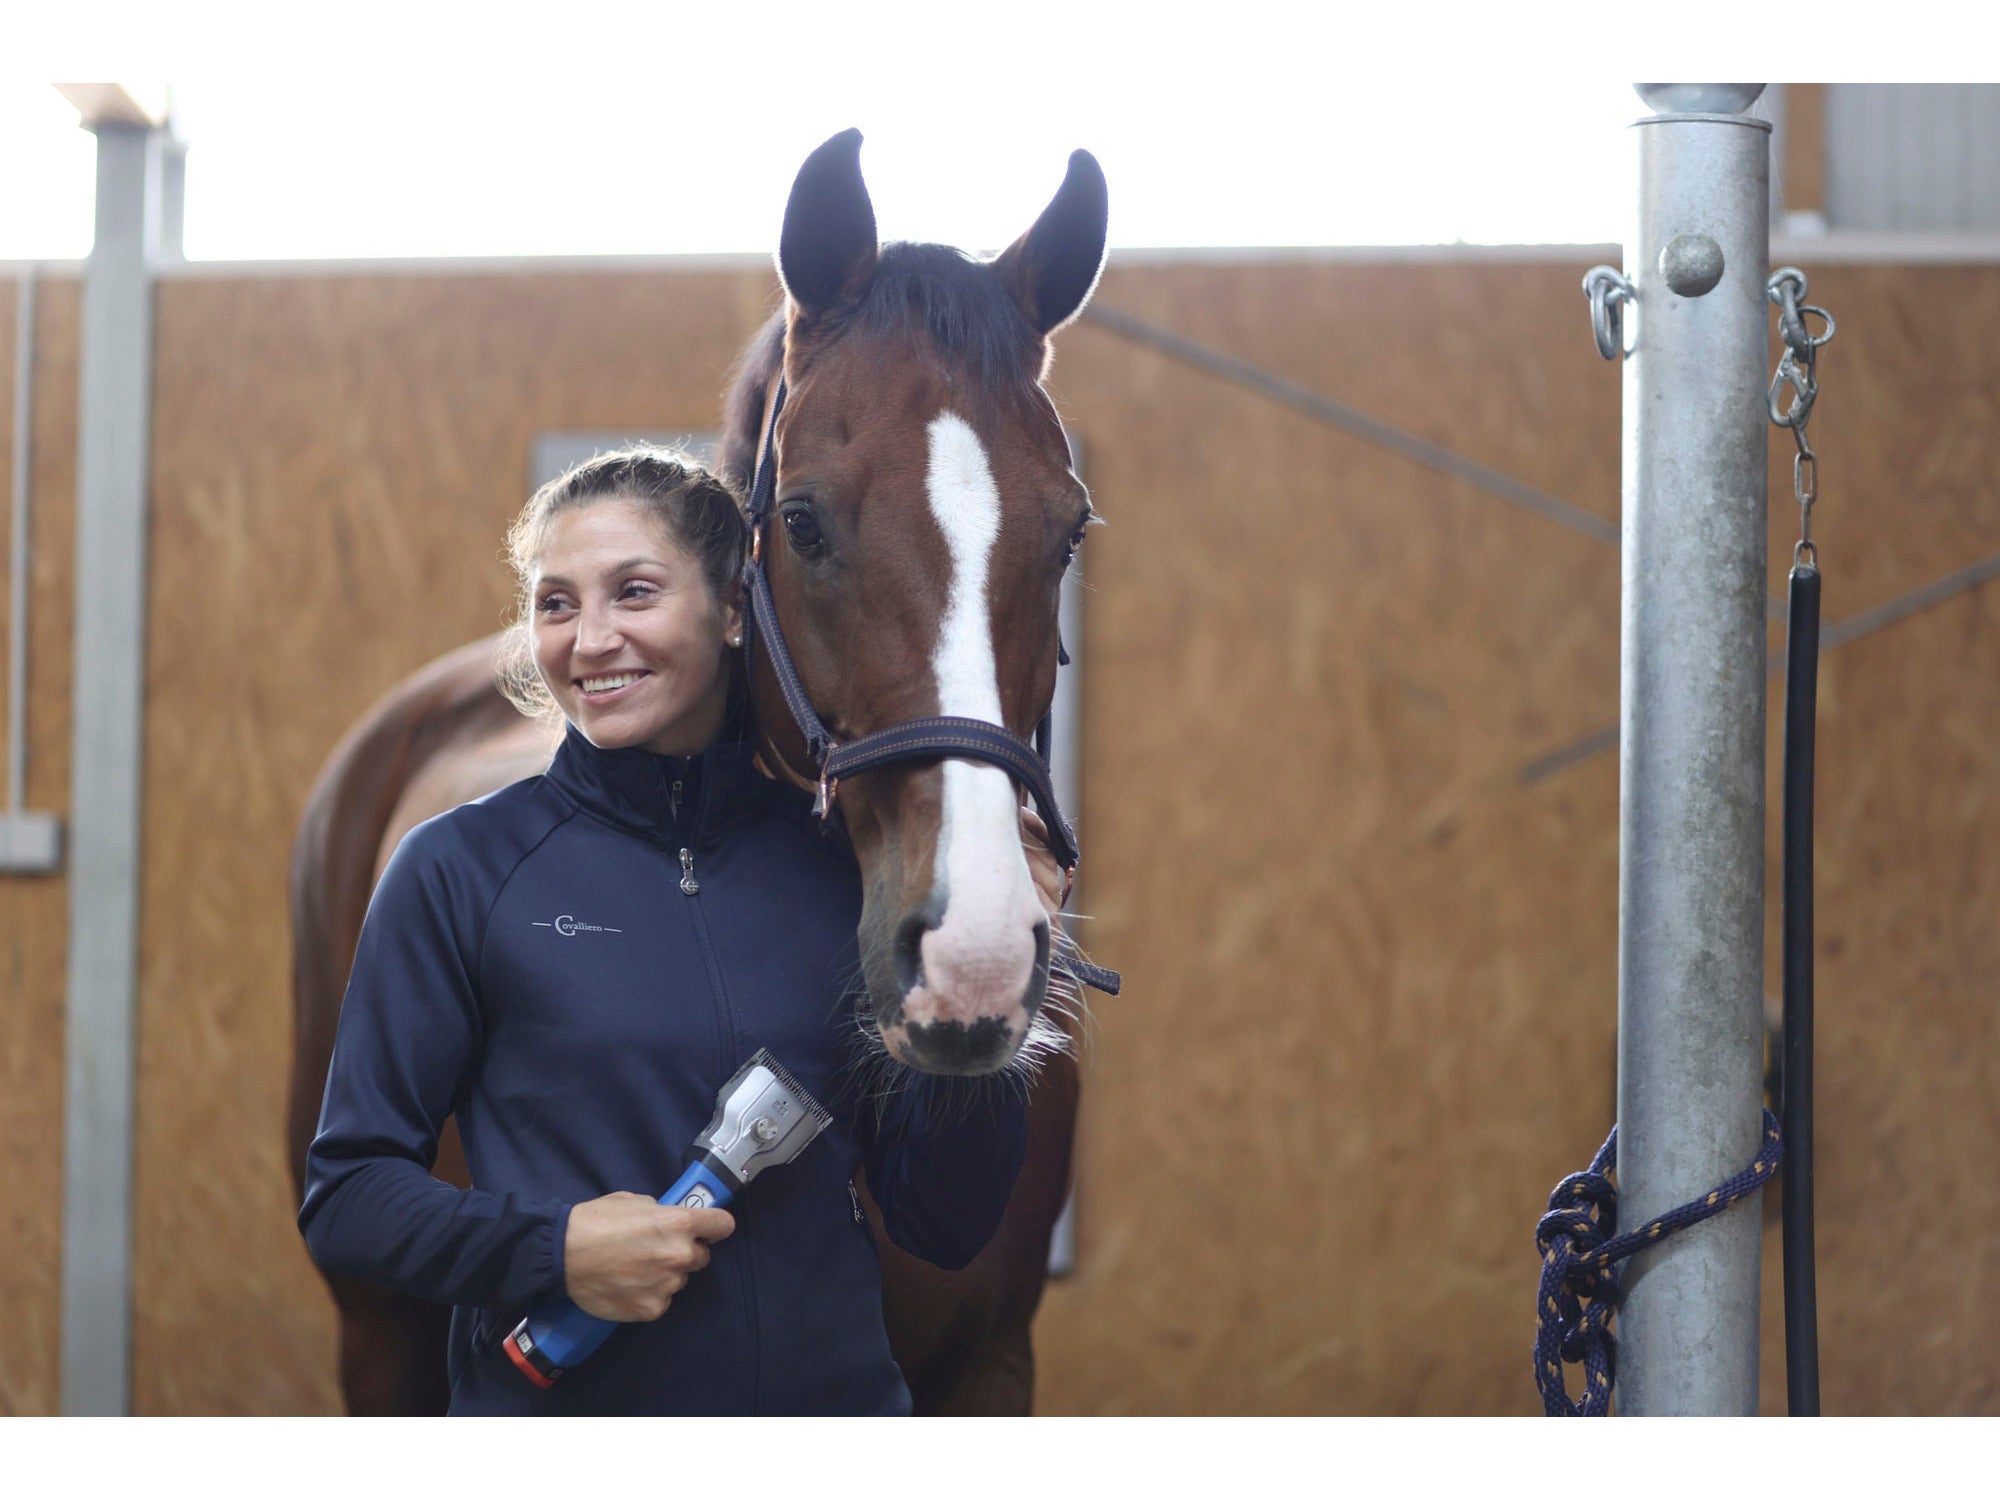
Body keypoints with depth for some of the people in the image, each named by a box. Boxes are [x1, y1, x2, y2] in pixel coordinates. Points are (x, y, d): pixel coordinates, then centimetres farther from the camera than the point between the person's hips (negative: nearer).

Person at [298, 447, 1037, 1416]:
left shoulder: (842, 865, 0)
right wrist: (549, 1250, -21)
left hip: (836, 1399, 2)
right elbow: (346, 1197, -6)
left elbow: (943, 1228, 1)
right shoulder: (462, 870, -6)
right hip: (553, 1419, -2)